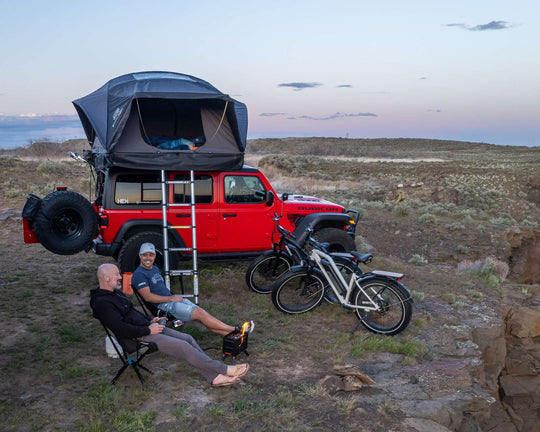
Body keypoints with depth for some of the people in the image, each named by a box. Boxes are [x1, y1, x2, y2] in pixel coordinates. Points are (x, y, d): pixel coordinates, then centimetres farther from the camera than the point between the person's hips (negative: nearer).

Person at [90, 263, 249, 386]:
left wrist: (150, 321, 13)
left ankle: (215, 377, -8)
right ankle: (226, 370, -12)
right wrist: (148, 329, -17)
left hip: (146, 328, 10)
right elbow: (121, 330, -24)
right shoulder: (102, 303, -16)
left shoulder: (116, 292, 17)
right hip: (138, 337, -10)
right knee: (183, 346, -18)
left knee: (188, 339, -4)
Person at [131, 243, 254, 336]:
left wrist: (174, 296, 10)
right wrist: (171, 298, -14)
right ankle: (235, 330, -17)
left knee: (200, 311, -9)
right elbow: (148, 297, -18)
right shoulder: (139, 274, -10)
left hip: (172, 299, 9)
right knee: (199, 313, -18)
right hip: (163, 306, -9)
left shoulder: (155, 269, 19)